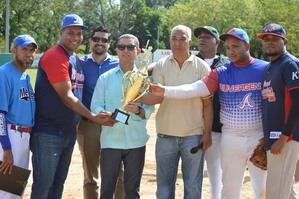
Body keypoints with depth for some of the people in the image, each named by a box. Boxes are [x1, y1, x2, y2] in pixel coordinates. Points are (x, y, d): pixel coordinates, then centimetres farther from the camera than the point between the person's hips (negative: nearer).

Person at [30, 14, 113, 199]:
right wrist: (94, 118, -20)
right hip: (48, 133, -9)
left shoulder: (77, 60, 13)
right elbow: (66, 96, -19)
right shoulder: (54, 57, -15)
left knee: (58, 183, 15)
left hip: (69, 132, 9)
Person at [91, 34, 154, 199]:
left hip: (136, 141, 1)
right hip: (110, 140, 0)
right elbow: (95, 105, 0)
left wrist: (138, 110, -22)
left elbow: (150, 109, -1)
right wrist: (104, 114, -21)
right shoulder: (105, 78, 6)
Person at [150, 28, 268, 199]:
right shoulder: (221, 73, 2)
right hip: (231, 139, 2)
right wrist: (165, 91, -25)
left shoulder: (265, 69, -2)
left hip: (260, 138, -1)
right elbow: (195, 89, -11)